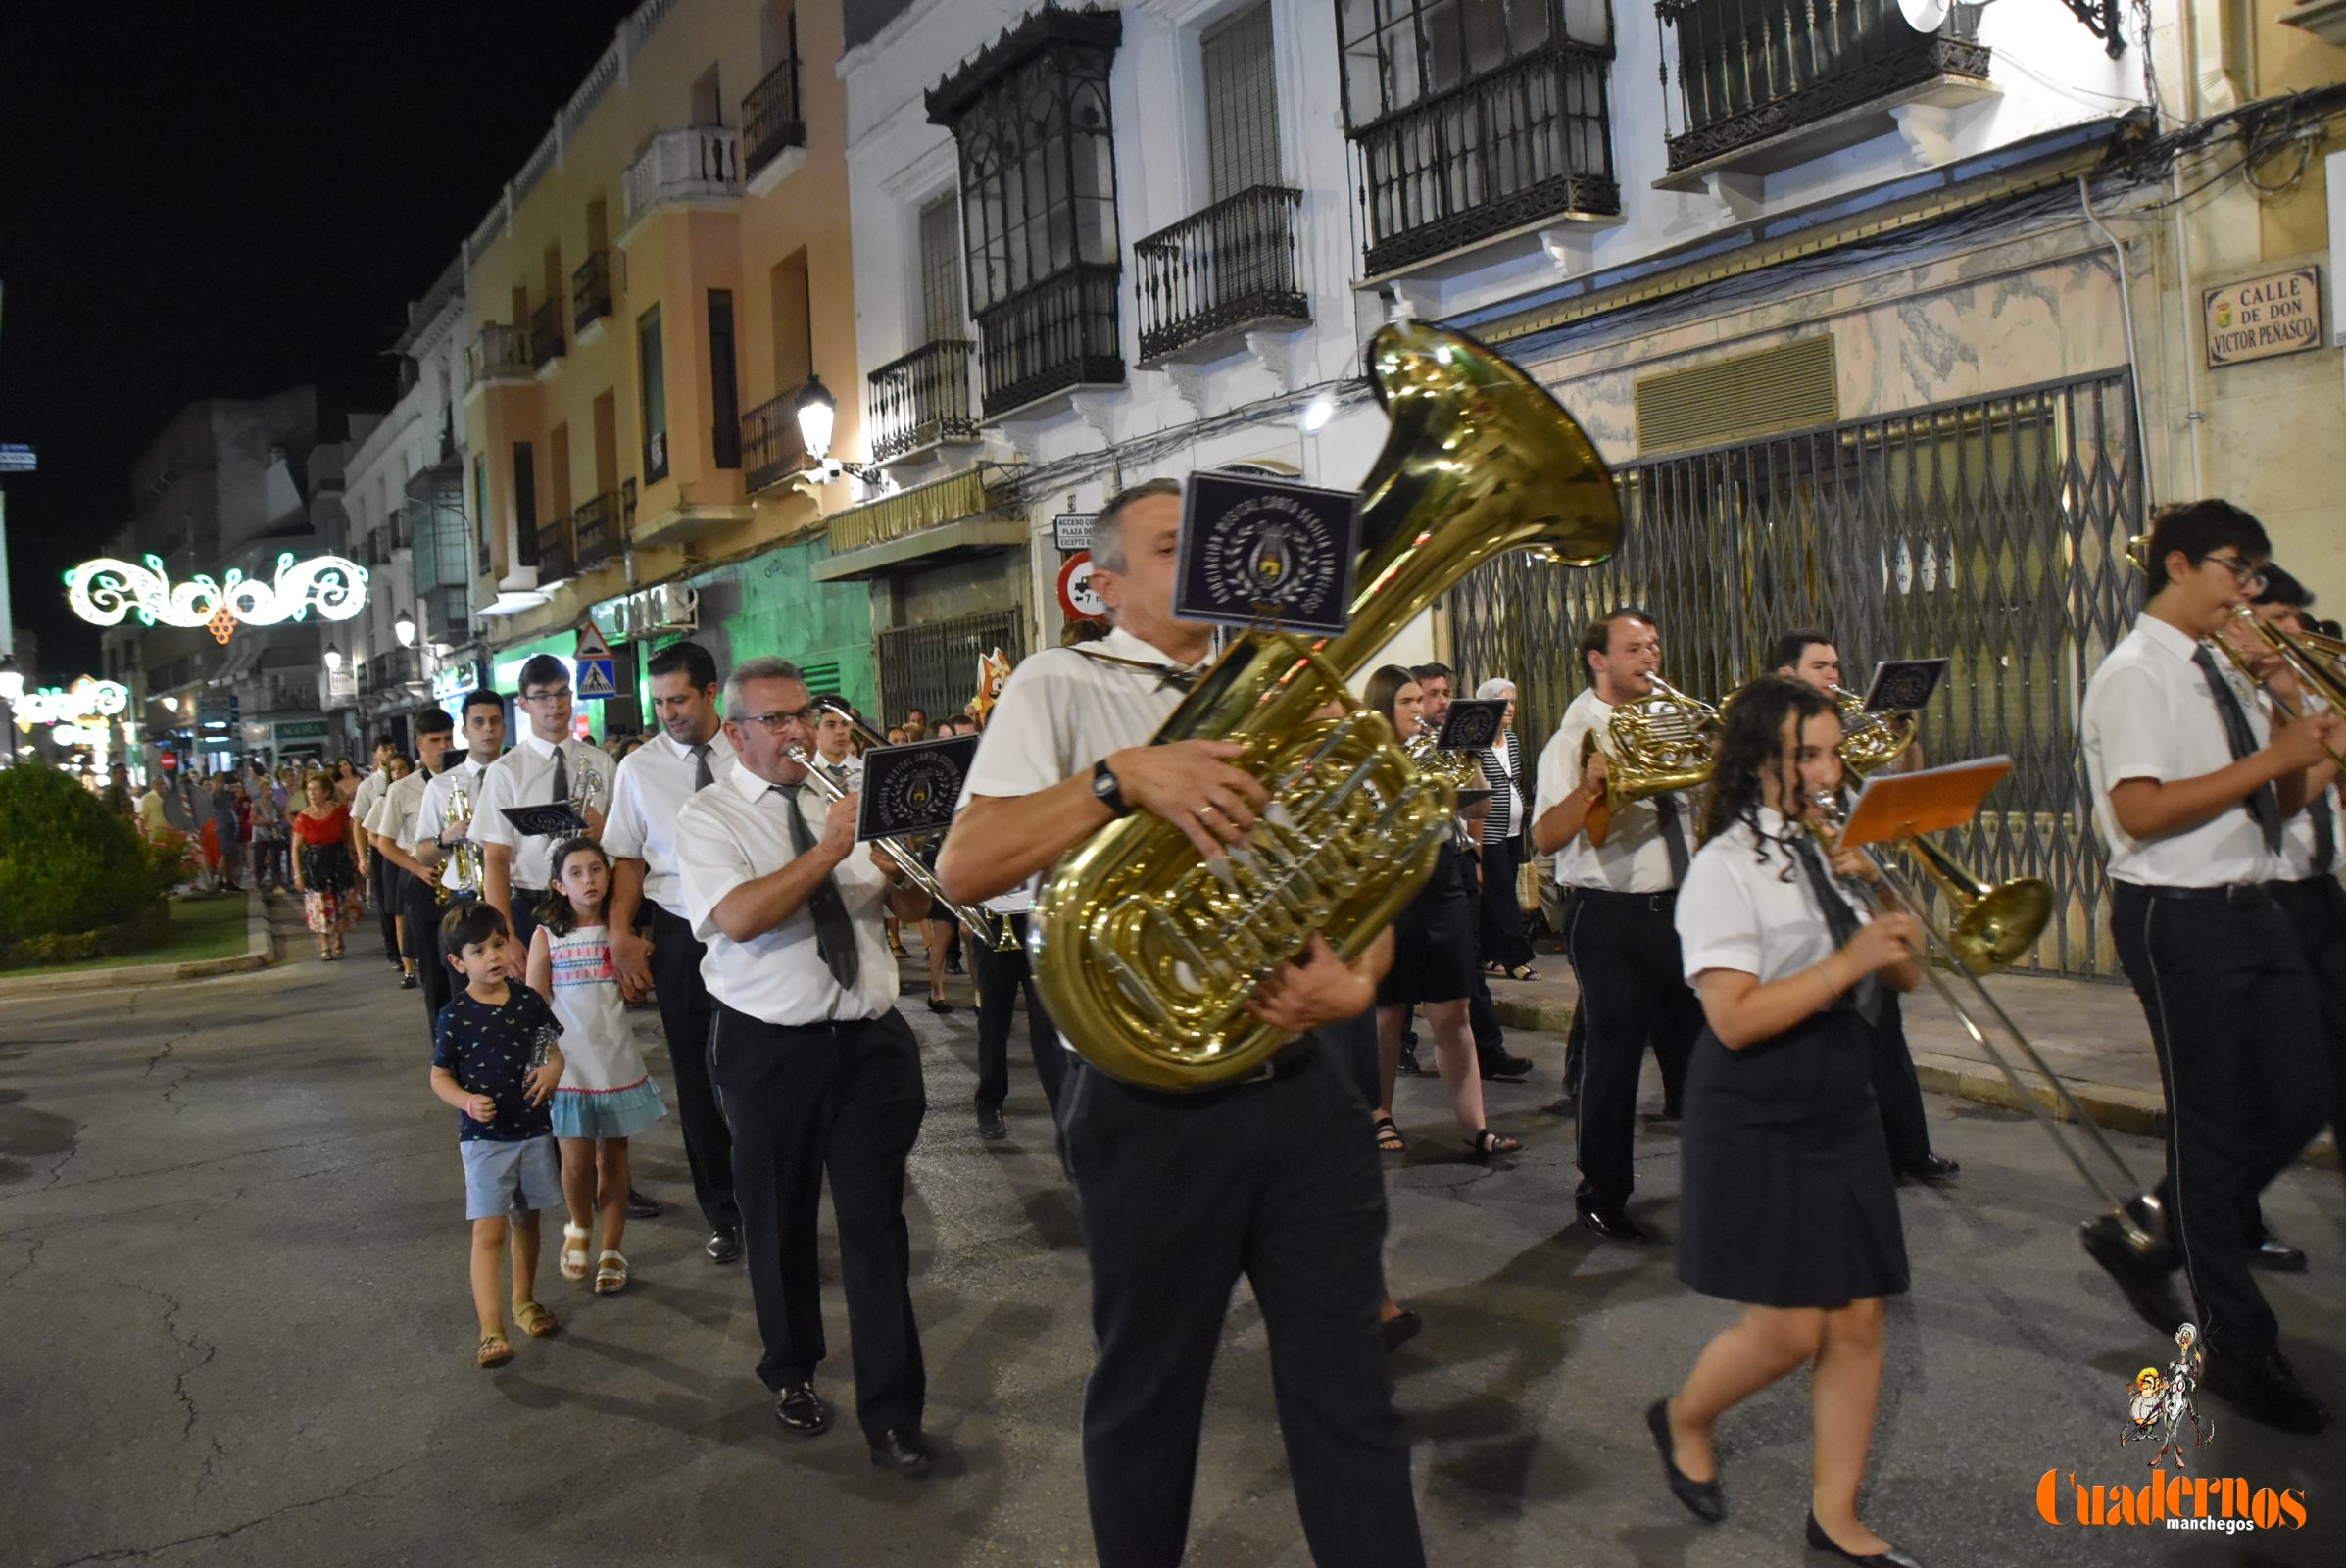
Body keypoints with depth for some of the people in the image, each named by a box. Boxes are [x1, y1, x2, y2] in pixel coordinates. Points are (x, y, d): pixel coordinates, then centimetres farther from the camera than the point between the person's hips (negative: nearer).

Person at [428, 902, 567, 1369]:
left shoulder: (528, 1001, -2)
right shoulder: (455, 1017, -10)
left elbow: (553, 1048, 11)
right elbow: (439, 1075, -2)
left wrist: (553, 1069, -11)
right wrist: (467, 1102, -20)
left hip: (534, 1130, 4)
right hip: (484, 1137, -4)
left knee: (526, 1221, 18)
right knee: (489, 1230, -9)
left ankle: (525, 1300, 38)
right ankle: (491, 1333, -9)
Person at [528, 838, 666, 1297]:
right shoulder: (547, 935, -2)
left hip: (616, 1060, 1)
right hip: (568, 1064, -1)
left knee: (613, 1156, 7)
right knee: (576, 1160, 0)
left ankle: (611, 1249, 19)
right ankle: (580, 1230, 29)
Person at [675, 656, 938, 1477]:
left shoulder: (841, 800, 11)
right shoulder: (707, 817, -3)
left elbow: (913, 903, 10)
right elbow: (739, 917, -21)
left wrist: (899, 866, -13)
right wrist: (828, 852, -27)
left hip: (870, 1039, 3)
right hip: (771, 1048, -2)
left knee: (876, 1224, 0)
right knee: (780, 1222, 13)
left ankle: (892, 1414, 6)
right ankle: (791, 1372, 35)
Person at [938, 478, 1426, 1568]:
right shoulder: (1062, 686, -1)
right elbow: (963, 868, -15)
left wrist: (1357, 980, -9)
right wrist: (1123, 774, -26)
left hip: (1300, 1084, 4)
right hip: (1153, 1105, -3)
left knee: (1349, 1388, 10)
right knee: (1145, 1398, 13)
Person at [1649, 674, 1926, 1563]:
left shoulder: (1835, 850, 8)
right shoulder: (1727, 867, -13)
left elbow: (1906, 978, 9)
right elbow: (1735, 1020, -20)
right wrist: (1845, 963, -26)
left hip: (1842, 1110, 7)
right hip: (1756, 1123, -6)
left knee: (1857, 1322, 7)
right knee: (1790, 1330, -3)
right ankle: (1684, 1419, 26)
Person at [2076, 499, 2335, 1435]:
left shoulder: (2221, 674, 15)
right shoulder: (2133, 675, -12)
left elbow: (2267, 809, 16)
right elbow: (2140, 811, -23)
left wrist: (2316, 759, -1)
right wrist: (2269, 759, -19)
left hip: (2250, 909, 9)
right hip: (2178, 919, -9)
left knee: (2299, 1101, 9)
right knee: (2211, 1126, 1)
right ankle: (2238, 1347, 15)